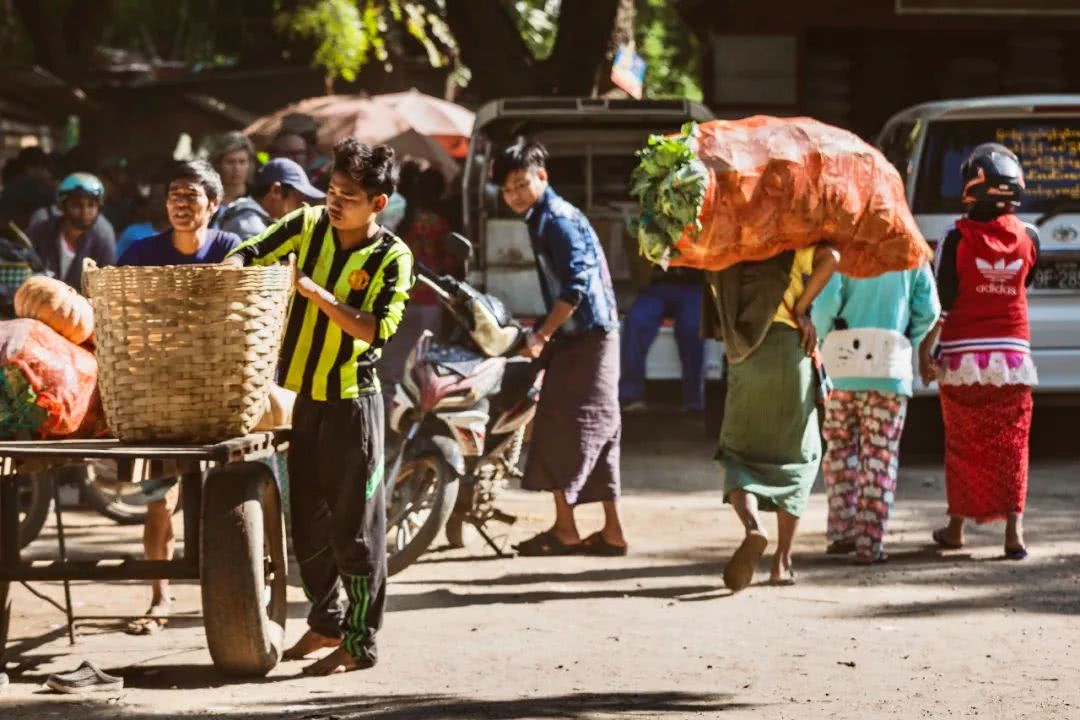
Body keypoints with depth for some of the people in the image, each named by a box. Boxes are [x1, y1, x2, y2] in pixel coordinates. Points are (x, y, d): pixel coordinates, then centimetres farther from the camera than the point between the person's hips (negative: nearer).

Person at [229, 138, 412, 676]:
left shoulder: (392, 258, -9)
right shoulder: (308, 225, 1)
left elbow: (378, 329, -19)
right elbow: (246, 257, 1)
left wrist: (320, 296, -27)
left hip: (351, 401, -5)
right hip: (297, 394, 5)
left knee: (354, 525, -3)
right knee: (306, 519, 15)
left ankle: (360, 641, 4)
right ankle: (326, 622, 31)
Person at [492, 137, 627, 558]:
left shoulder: (557, 220, -14)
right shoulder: (543, 218, 16)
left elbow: (576, 286, -22)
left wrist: (542, 334, -20)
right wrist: (544, 331, 18)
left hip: (585, 338, -10)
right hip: (583, 337, 10)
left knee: (560, 432, -7)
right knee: (597, 436, 10)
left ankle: (565, 529, -4)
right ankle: (612, 531, 12)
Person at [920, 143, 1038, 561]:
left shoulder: (958, 238, -10)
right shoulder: (1028, 238, -2)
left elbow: (941, 301, -9)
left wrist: (924, 352, -3)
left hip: (963, 357, -1)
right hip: (1012, 352, 1)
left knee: (963, 446, 10)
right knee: (1011, 445, 2)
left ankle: (957, 526, 19)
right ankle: (1013, 529, -8)